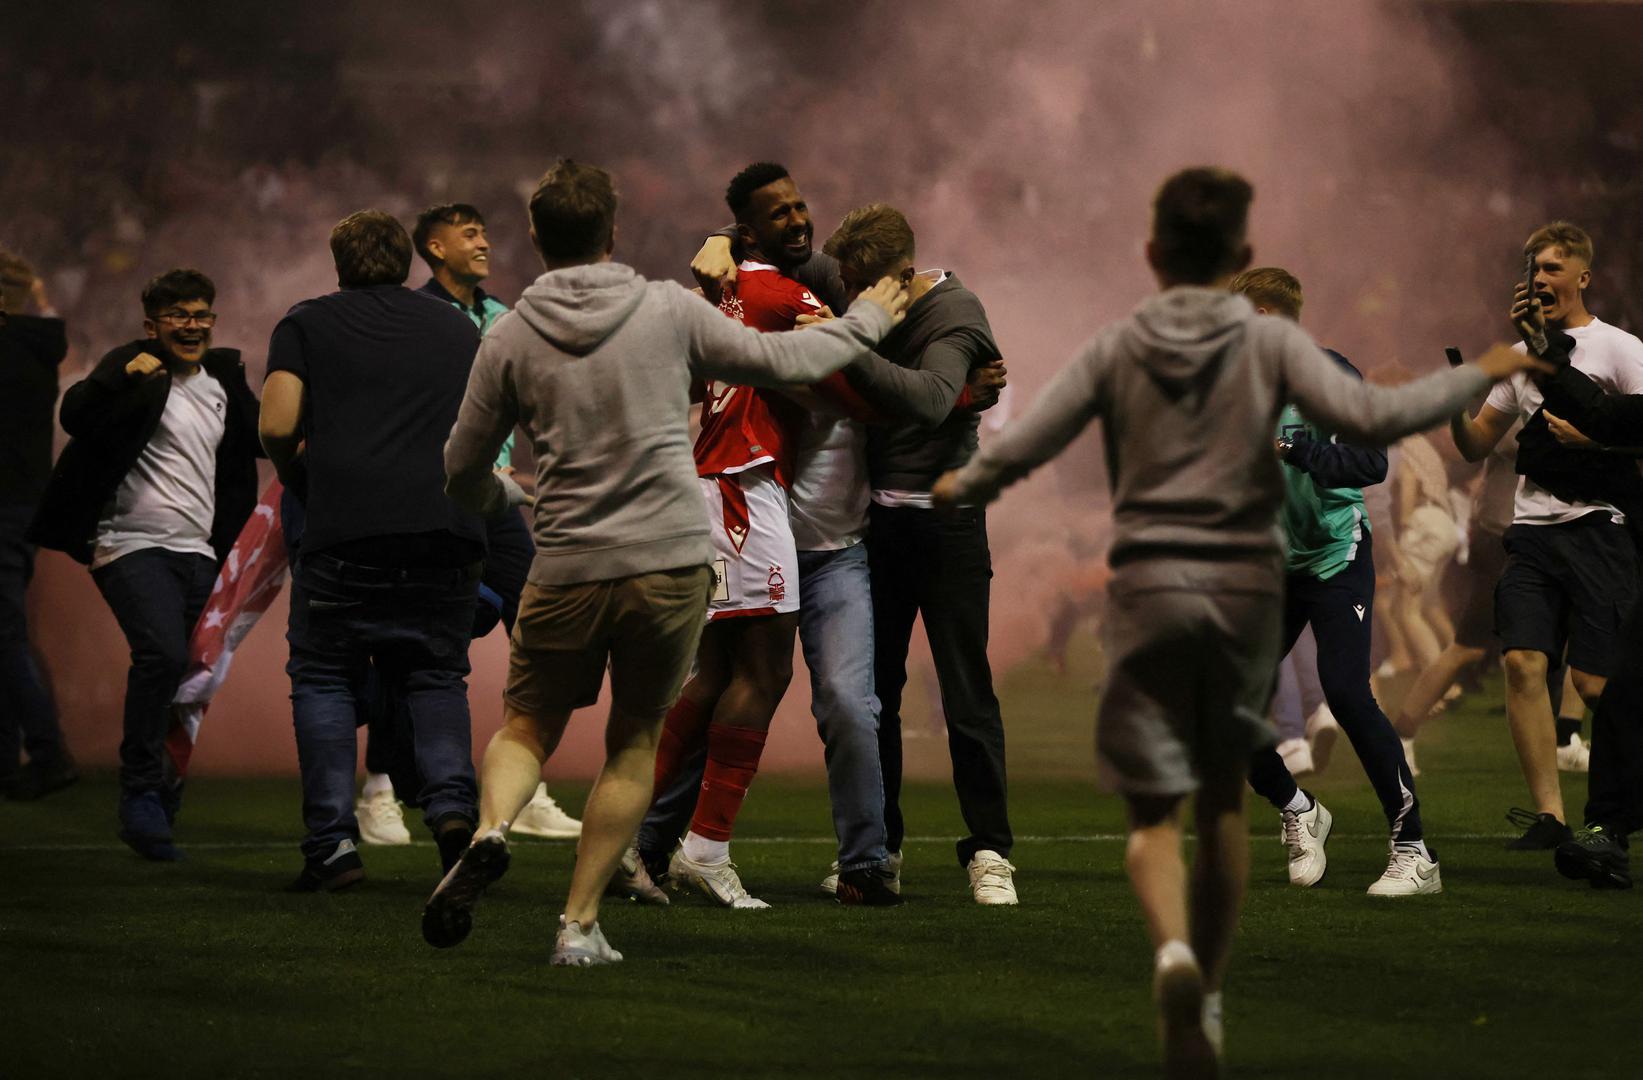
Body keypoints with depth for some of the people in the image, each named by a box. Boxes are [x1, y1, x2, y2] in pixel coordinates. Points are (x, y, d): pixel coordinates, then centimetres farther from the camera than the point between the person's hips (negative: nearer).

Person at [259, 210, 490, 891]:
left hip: (346, 531, -3)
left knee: (324, 677, 9)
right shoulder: (459, 329, 21)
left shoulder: (308, 324, 10)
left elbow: (278, 427, -1)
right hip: (449, 529, 3)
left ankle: (332, 842, -3)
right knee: (435, 675, 14)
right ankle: (453, 802, -12)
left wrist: (301, 487, 15)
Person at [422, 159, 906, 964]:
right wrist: (865, 323, 27)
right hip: (671, 565, 0)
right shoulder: (668, 311, -2)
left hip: (567, 571, 1)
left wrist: (494, 497, 32)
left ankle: (490, 830, -13)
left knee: (529, 725, 17)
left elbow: (463, 474, 7)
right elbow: (779, 361, 9)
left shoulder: (510, 338, 1)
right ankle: (580, 923, 9)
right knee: (634, 744, 13)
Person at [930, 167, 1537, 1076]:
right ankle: (1208, 995, 21)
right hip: (1245, 587, 1)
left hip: (1147, 588, -1)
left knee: (1155, 808, -1)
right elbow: (1366, 416, -13)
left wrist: (960, 489, 19)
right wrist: (1474, 378, 0)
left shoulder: (1116, 350, 1)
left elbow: (1017, 449, -2)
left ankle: (1173, 950, -30)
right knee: (1222, 796, 17)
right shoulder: (1269, 343, -2)